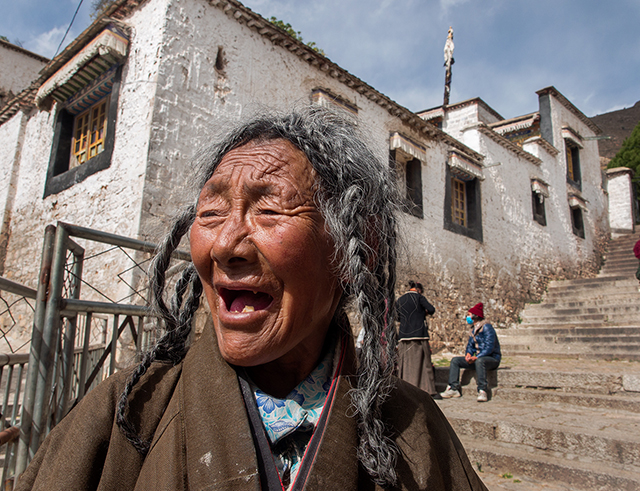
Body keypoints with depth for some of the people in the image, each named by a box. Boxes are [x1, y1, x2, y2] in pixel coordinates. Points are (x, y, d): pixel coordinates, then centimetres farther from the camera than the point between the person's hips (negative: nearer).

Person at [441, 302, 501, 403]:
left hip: (492, 358, -8)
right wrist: (468, 354, -10)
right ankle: (454, 389, -13)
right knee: (455, 360, -4)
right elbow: (470, 345, 13)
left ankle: (482, 391, -36)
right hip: (478, 358, 8)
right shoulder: (473, 329, 14)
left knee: (479, 361, -41)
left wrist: (477, 357, -30)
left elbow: (490, 347, -22)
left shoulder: (487, 327, -13)